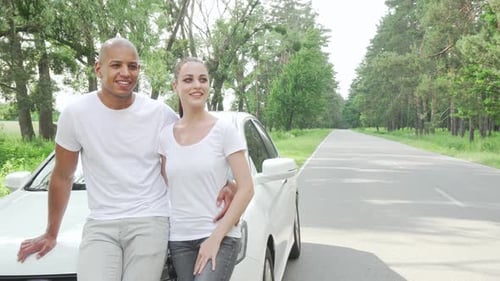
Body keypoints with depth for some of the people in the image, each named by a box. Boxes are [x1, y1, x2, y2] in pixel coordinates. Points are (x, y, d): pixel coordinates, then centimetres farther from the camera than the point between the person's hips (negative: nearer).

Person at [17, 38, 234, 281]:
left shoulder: (161, 114, -3)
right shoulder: (76, 113, -3)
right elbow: (62, 177, 8)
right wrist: (51, 234, 16)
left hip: (150, 220, 0)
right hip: (100, 225, 0)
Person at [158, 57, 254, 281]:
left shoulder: (224, 130, -6)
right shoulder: (166, 135, 6)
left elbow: (246, 189, -9)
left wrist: (216, 237, -14)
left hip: (220, 237, -4)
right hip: (179, 240, 4)